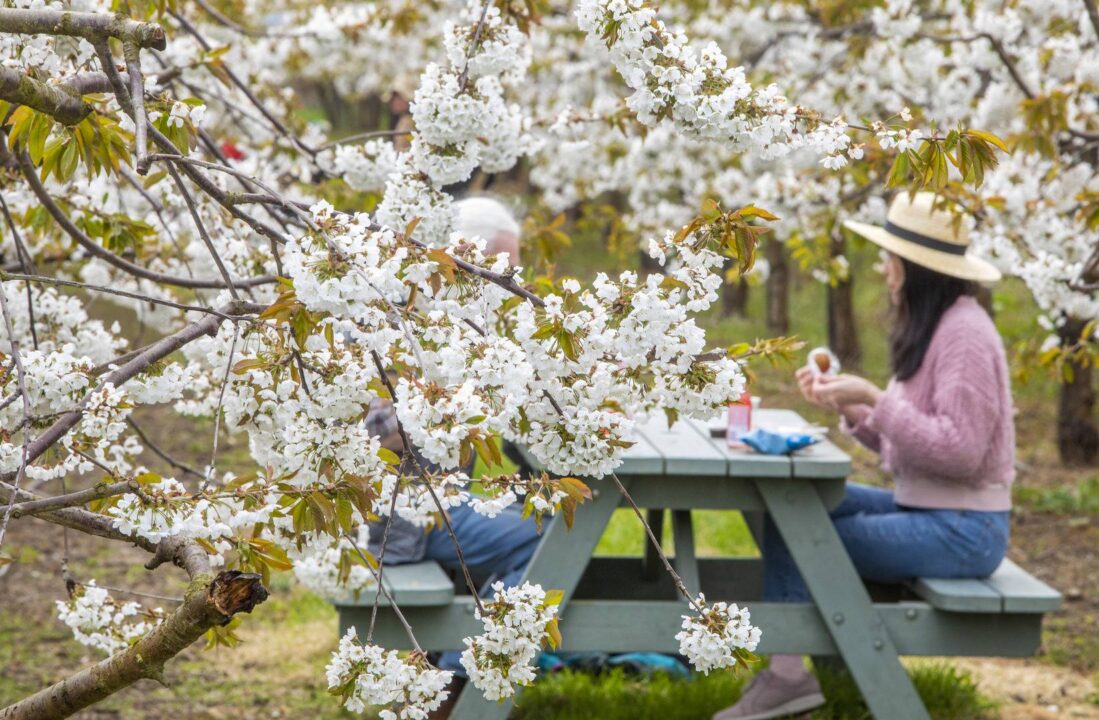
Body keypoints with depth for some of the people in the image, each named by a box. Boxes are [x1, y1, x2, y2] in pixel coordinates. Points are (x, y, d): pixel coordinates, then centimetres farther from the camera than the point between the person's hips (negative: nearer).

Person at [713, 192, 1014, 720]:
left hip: (960, 530, -10)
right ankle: (785, 669, -3)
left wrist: (875, 398, -21)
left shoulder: (964, 333, -17)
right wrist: (847, 406, 1)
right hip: (924, 510, 10)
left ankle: (789, 676, 2)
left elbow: (959, 451, -22)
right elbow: (901, 439, 16)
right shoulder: (927, 328, 14)